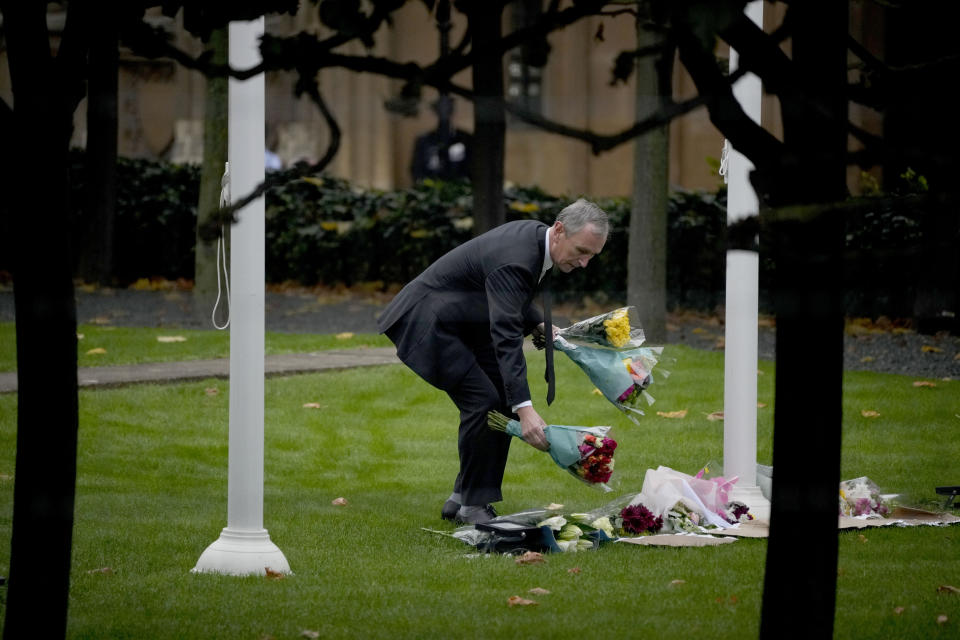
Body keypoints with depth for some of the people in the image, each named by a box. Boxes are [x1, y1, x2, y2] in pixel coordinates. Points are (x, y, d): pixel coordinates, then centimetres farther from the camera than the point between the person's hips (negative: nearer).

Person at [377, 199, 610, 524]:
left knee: (505, 403, 4)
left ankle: (461, 498, 12)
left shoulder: (536, 236, -3)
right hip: (430, 323, -10)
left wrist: (539, 325, 1)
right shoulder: (514, 259, -33)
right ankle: (473, 506, -8)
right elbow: (506, 338, -40)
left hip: (466, 323, 10)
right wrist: (525, 410, -46)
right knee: (483, 401, -19)